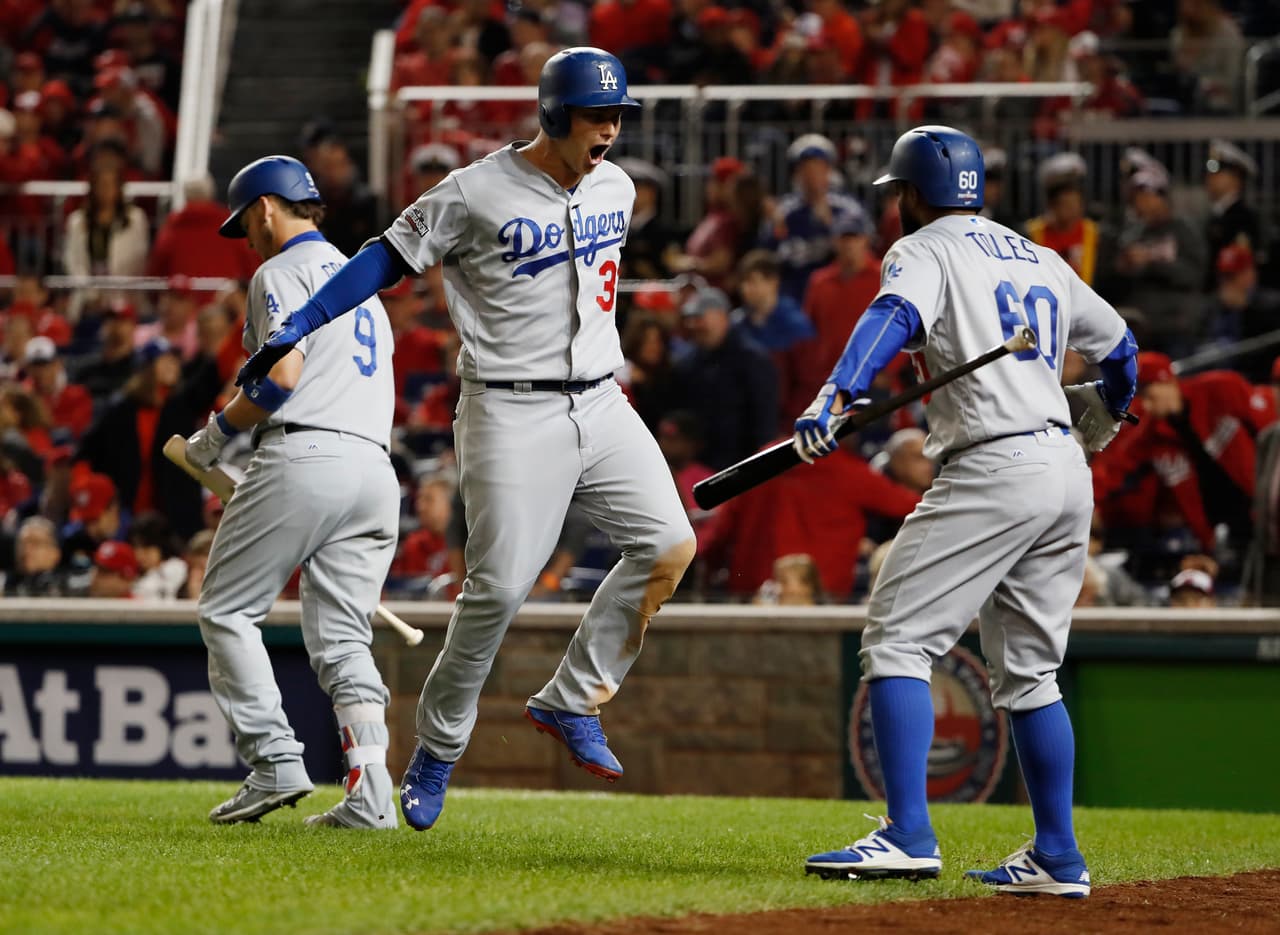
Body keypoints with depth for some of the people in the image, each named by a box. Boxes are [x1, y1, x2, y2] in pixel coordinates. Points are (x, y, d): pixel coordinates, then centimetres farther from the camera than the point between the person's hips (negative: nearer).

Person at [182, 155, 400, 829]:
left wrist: (217, 433, 1)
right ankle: (371, 794, -8)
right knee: (342, 638, 5)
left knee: (227, 610, 2)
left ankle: (275, 762, -9)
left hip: (304, 457, -8)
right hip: (375, 465, 8)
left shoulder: (282, 273, 1)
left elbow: (282, 376, -12)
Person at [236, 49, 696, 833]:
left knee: (670, 545, -9)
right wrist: (293, 331, -11)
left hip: (602, 407, 6)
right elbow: (389, 260, -6)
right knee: (500, 586, -11)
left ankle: (572, 702, 2)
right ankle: (437, 750, 6)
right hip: (513, 415, -6)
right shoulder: (476, 195, -10)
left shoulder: (615, 188, 9)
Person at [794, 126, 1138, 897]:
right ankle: (1058, 857, 15)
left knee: (898, 638, -7)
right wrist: (1102, 419, 54)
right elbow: (1119, 348, 33)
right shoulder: (1042, 260, 23)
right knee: (1028, 670, 15)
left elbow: (896, 315, -20)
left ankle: (909, 835, -19)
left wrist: (837, 397, -34)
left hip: (992, 471, -8)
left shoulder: (926, 250, 2)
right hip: (1068, 472, 8)